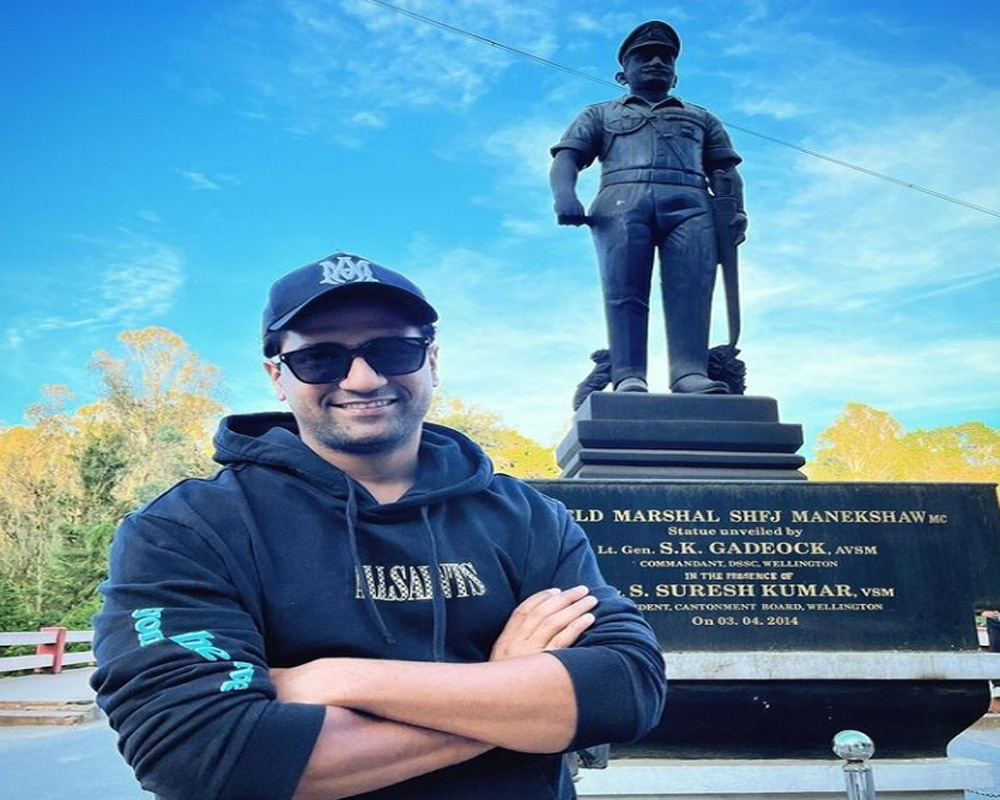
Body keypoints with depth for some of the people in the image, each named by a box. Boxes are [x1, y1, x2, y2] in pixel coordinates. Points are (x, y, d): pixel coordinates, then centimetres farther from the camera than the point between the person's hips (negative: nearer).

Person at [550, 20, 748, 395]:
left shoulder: (701, 119, 36)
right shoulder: (600, 114, 31)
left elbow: (725, 171, 22)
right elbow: (566, 158, 15)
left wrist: (736, 210, 0)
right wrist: (564, 194, -9)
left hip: (689, 203, 1)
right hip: (623, 200, -1)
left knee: (692, 289, -22)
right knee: (624, 290, -21)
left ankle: (691, 374, -35)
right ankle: (628, 378, -31)